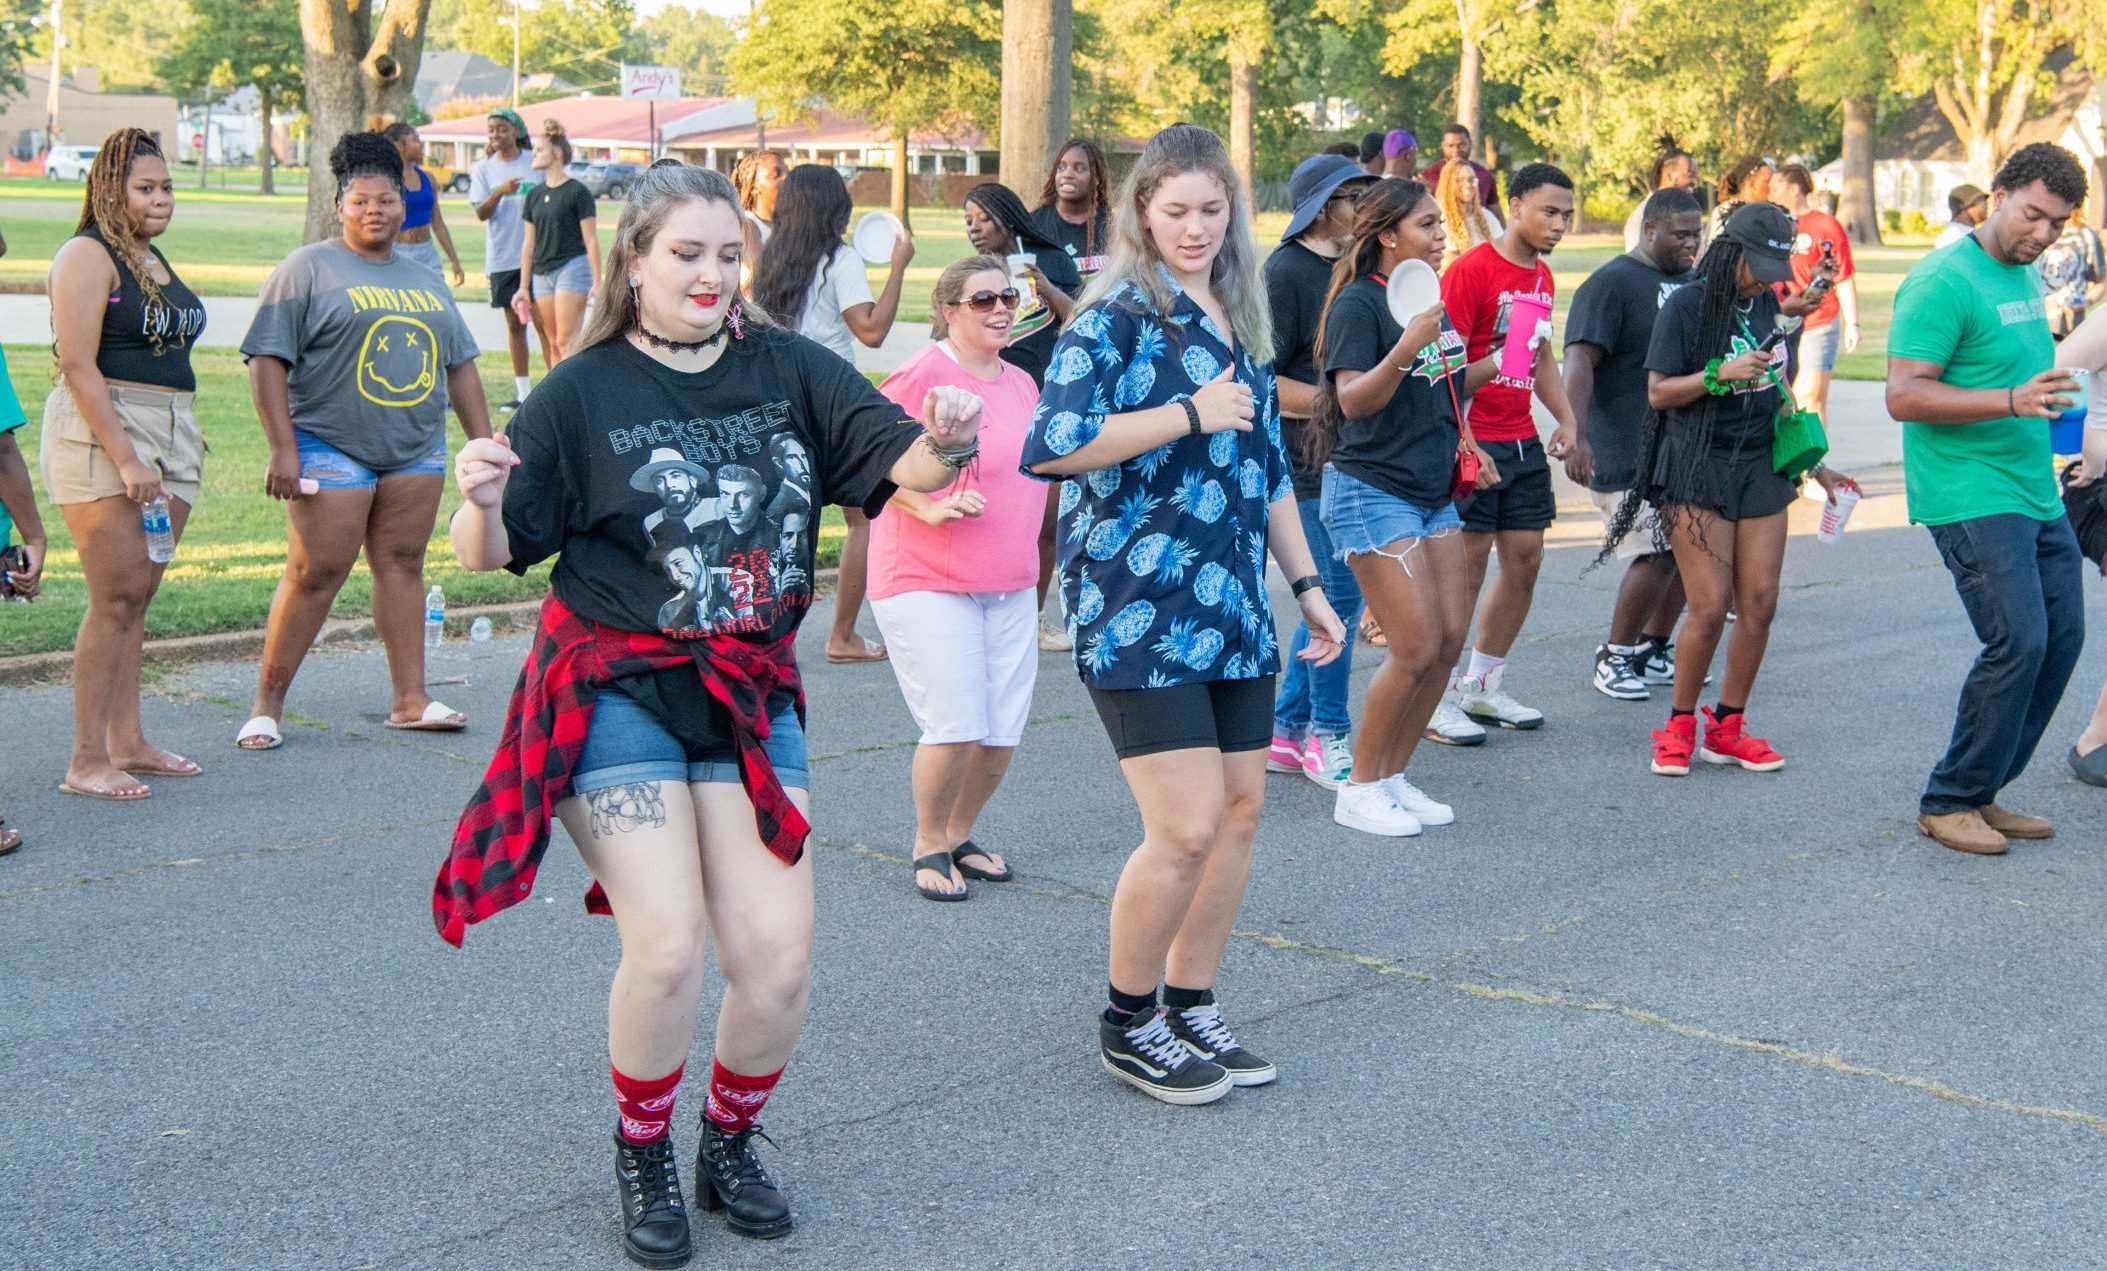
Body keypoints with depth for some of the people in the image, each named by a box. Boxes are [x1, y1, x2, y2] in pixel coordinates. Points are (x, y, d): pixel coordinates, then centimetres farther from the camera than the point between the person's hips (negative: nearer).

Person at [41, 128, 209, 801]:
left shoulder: (154, 259, 18)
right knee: (117, 597, -10)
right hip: (101, 436, -8)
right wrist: (127, 460, -20)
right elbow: (79, 366, -16)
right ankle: (87, 760, -6)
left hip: (170, 439, 8)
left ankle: (127, 743, 14)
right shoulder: (88, 255, -8)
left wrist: (183, 435, 21)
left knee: (138, 597, 9)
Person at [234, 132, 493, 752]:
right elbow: (268, 360, -7)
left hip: (417, 451, 5)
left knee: (402, 565, 7)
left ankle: (410, 698, 11)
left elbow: (460, 366, 22)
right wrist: (282, 447, -15)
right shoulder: (307, 270, 0)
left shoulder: (425, 281, 18)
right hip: (331, 451, -5)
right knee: (315, 573, -5)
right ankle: (267, 704, 4)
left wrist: (484, 440, 15)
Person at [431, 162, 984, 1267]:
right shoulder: (582, 392, -4)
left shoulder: (788, 368, 3)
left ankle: (730, 1143, 25)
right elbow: (488, 556, -3)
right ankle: (643, 1159, 13)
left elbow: (898, 465, -8)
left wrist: (941, 446, -30)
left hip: (750, 696, 3)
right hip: (619, 692, -3)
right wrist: (481, 501, -26)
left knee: (779, 955, -3)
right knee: (668, 944, -14)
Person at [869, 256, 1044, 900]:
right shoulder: (924, 374, -11)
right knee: (956, 727, -12)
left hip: (1011, 586, 7)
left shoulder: (1021, 383, 12)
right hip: (926, 581, -7)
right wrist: (931, 509, -21)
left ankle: (959, 835, 27)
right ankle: (928, 845, 11)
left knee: (1002, 733, 4)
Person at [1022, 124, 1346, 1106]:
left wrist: (1308, 584, 21)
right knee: (1187, 828, -11)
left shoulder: (1239, 323, 16)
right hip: (1138, 612, -8)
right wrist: (1190, 415, -18)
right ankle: (1127, 1025, 10)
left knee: (1240, 808, 8)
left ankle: (1190, 1008, 24)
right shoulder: (1117, 315, -7)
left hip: (1232, 609, 8)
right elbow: (1051, 444, -22)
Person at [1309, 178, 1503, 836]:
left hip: (1434, 493, 9)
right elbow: (1353, 400, -23)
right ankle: (1359, 789, 5)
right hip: (1372, 491, -8)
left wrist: (1493, 366, 12)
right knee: (1416, 648, -11)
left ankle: (1393, 776, 18)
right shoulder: (1359, 301, -13)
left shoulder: (1431, 297, 12)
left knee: (1450, 640, 5)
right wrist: (1406, 347, -34)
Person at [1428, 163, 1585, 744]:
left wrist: (1567, 420, 15)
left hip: (1523, 443, 8)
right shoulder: (1472, 269, -12)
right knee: (1465, 567, -5)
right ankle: (1436, 701, 4)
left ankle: (1483, 688, 22)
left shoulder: (1541, 276, 13)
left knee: (1524, 562, 9)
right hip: (1475, 443, -8)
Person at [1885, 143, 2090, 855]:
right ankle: (1949, 803, -1)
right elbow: (1904, 396, -20)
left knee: (2062, 637, 7)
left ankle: (1983, 792, 17)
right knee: (2019, 641, -15)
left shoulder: (2025, 275, 14)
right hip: (1971, 496, -9)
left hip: (2036, 495, 9)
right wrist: (2011, 401, -28)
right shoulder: (1944, 281, -14)